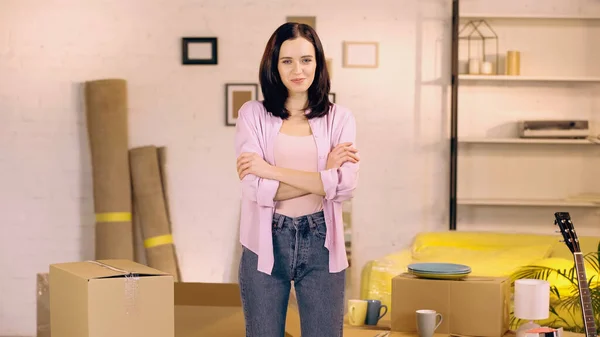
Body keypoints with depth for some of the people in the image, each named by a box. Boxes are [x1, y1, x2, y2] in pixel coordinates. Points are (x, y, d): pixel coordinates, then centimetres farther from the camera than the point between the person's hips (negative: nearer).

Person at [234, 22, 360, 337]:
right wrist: (324, 175, -13)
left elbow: (346, 185, -13)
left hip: (320, 244, 1)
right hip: (265, 244, 0)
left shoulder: (339, 118, 3)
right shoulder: (252, 114, 0)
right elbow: (256, 188, -12)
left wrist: (272, 170, -14)